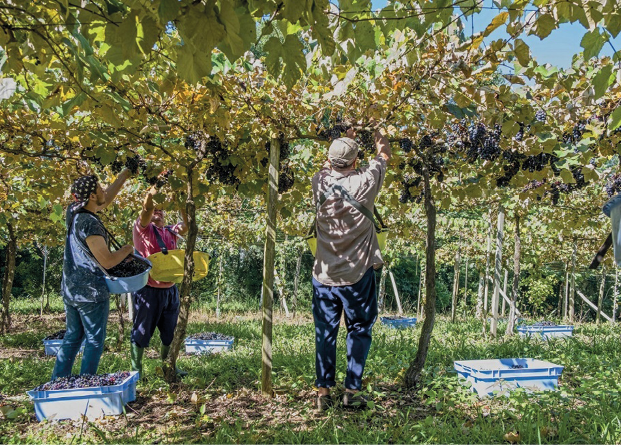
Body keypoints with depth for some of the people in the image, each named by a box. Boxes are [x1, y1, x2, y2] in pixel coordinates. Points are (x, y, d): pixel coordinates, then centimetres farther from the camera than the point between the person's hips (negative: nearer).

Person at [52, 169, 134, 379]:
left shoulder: (73, 212, 3)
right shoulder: (89, 223, -21)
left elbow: (105, 200, 18)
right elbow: (107, 261, -20)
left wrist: (124, 175, 20)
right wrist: (127, 249, -2)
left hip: (70, 290, 8)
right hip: (91, 292, -8)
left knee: (72, 337, 18)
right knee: (94, 340, 3)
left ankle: (57, 382, 23)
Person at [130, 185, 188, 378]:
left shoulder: (171, 232, 10)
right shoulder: (142, 229, -3)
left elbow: (187, 226, -5)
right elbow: (145, 211, -21)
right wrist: (151, 194, -36)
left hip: (170, 290, 6)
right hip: (148, 290, -5)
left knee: (169, 333, 16)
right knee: (141, 332, 4)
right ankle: (136, 371, 16)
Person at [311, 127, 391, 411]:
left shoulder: (319, 182, -2)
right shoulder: (364, 182, -9)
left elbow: (330, 164, 23)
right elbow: (384, 155, 10)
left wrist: (346, 139, 36)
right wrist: (378, 132, 28)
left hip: (324, 275, 3)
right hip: (357, 274, -3)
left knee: (325, 333, 9)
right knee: (358, 332, 10)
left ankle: (323, 392, 13)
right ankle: (352, 391, 12)